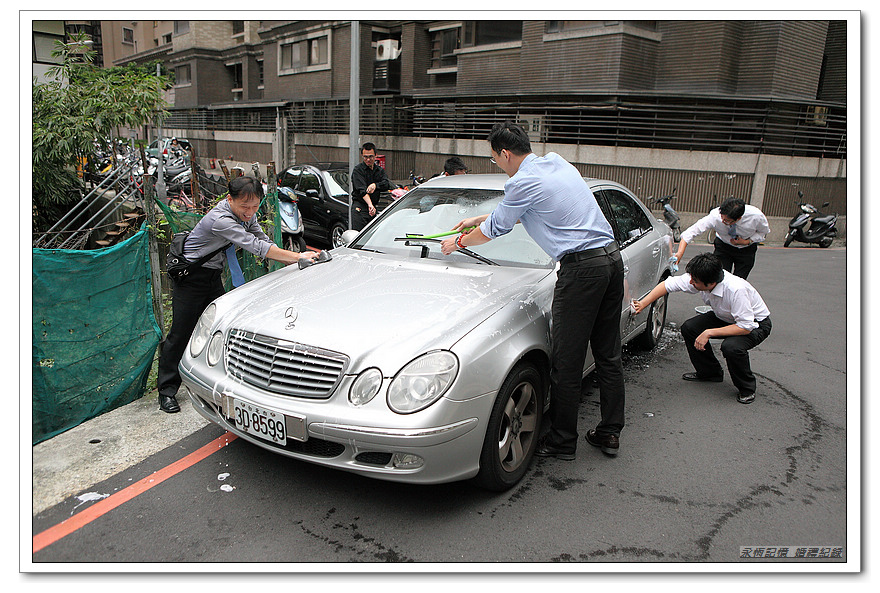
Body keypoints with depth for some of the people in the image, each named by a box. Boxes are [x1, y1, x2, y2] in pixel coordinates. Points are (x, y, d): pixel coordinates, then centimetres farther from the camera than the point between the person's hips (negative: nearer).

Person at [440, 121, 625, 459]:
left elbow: (495, 229, 6)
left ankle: (562, 441, 13)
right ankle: (610, 433, 25)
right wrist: (476, 220, 37)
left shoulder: (523, 182, -9)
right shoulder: (556, 162, 17)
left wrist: (460, 242, 24)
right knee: (608, 355, 15)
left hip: (581, 267, -9)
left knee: (566, 360, 1)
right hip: (612, 256, 10)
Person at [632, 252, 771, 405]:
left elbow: (746, 327, -35)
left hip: (756, 323, -7)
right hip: (724, 317, 7)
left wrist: (709, 333, -34)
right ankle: (709, 372, 13)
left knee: (731, 346, -34)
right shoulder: (698, 278, -20)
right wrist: (643, 304, -17)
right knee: (689, 328, -9)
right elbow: (668, 284, -10)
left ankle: (747, 388, -4)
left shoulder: (736, 289, -39)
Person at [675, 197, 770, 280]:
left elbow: (763, 232, -7)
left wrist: (747, 241, -23)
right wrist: (680, 253, -43)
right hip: (723, 245, 0)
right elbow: (691, 232, -30)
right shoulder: (715, 216, -33)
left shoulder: (756, 216, -30)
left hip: (746, 249, 0)